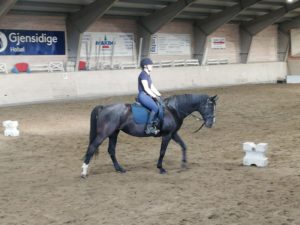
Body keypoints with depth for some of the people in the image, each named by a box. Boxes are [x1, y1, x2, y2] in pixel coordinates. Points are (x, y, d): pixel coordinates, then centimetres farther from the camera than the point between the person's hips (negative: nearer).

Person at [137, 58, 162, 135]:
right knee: (155, 108, -26)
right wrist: (155, 97, -17)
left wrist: (159, 95, 9)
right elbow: (146, 88, -18)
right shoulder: (143, 74, -12)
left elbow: (152, 87, 19)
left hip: (147, 95, 10)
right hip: (143, 95, -10)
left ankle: (155, 124, 4)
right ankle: (149, 128, -25)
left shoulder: (148, 75, 18)